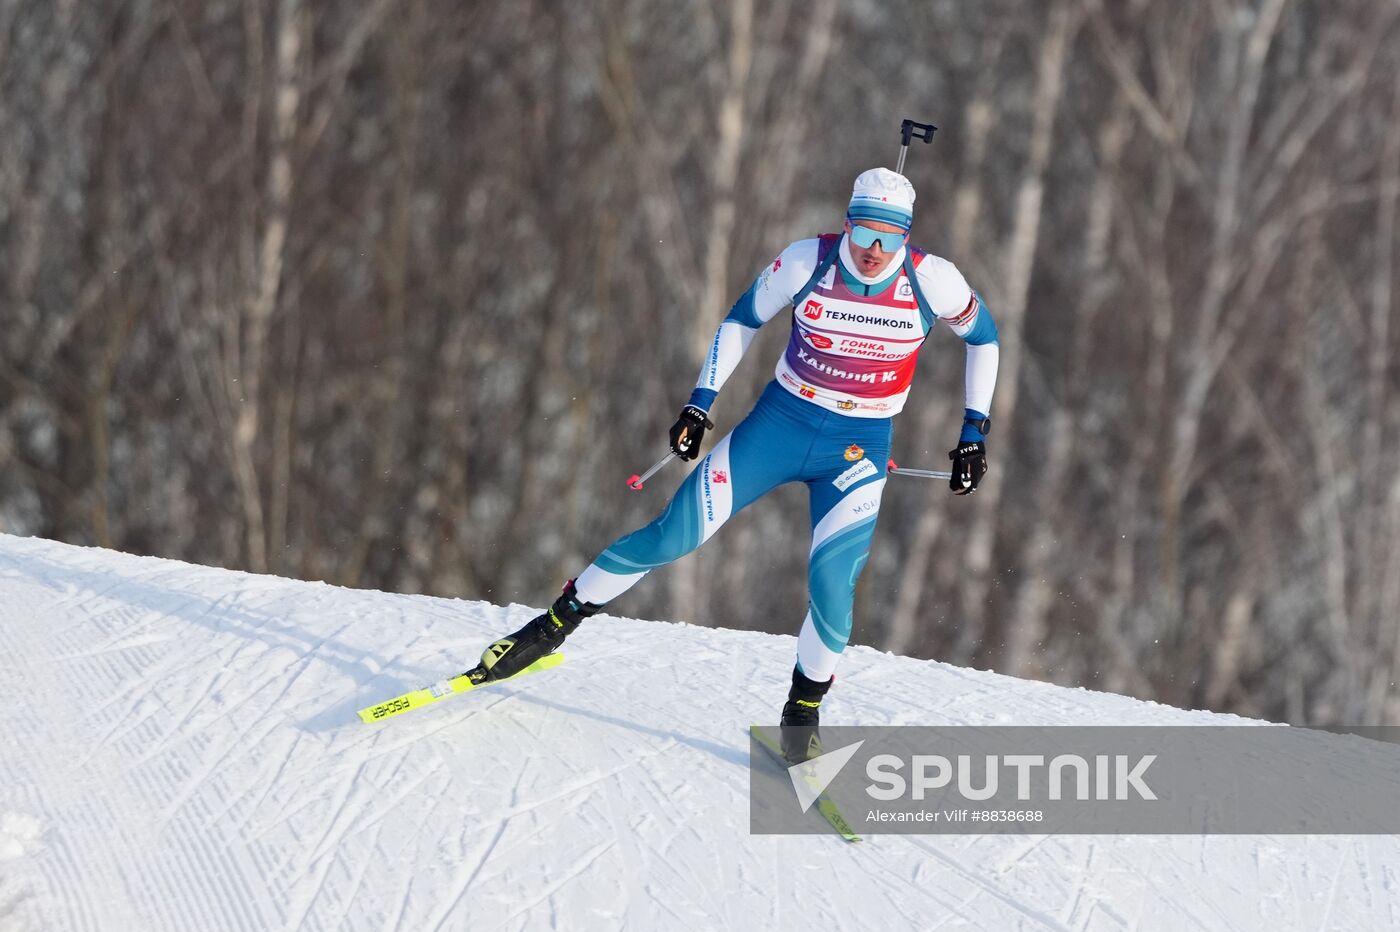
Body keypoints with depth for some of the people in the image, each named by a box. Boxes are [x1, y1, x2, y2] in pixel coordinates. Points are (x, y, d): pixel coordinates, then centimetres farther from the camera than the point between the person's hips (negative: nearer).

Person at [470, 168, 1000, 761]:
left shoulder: (932, 281, -16)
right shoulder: (806, 262, -15)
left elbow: (983, 337, 4)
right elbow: (743, 320, 2)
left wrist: (974, 432, 2)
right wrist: (701, 402, -2)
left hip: (859, 449, -1)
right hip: (781, 422, 1)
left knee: (833, 579, -18)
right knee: (676, 535, -5)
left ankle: (804, 708, 7)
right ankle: (554, 624, 9)